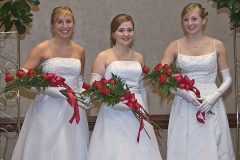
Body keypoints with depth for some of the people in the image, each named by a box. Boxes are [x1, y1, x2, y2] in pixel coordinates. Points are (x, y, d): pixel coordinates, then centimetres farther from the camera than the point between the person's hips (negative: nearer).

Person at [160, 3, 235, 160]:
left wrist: (214, 96, -11)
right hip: (184, 108, 0)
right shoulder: (175, 46, 2)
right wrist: (182, 92, -17)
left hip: (212, 106, 0)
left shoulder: (217, 45, 3)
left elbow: (227, 79, 6)